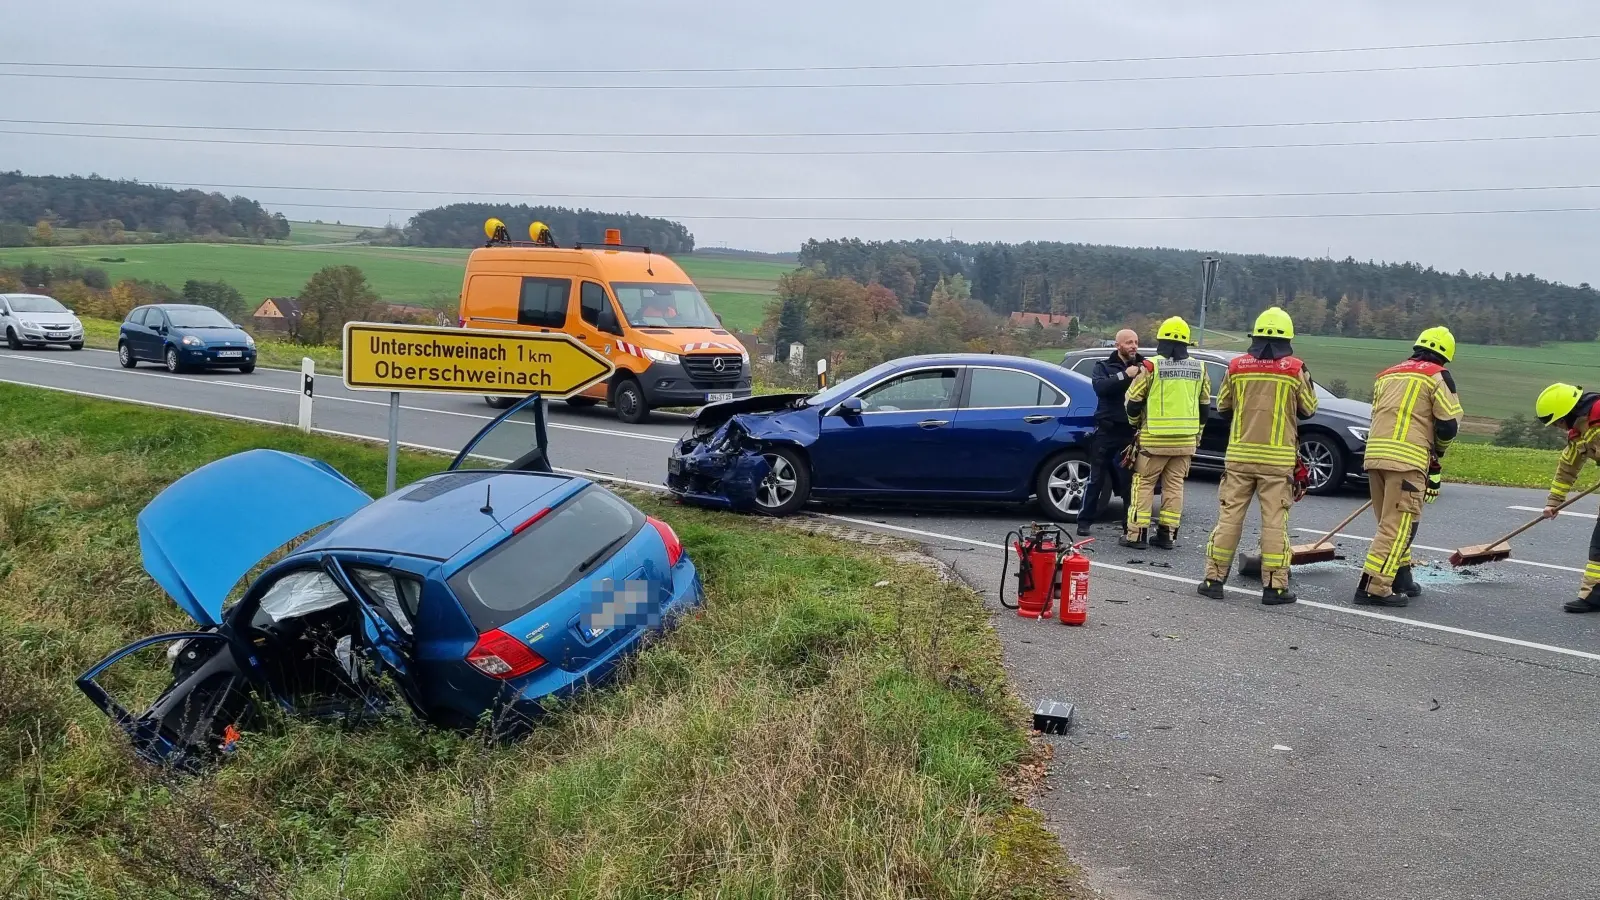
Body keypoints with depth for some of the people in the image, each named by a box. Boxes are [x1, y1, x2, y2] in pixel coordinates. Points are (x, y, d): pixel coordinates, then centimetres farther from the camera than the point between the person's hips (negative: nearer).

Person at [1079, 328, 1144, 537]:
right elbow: (1100, 387, -14)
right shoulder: (1104, 366, 6)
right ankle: (1084, 520, 9)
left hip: (1132, 433, 1)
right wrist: (1125, 375, -23)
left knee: (1130, 480, 4)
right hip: (1107, 430, -1)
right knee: (1096, 478, 2)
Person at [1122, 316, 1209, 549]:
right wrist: (1196, 433, 26)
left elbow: (1133, 401, -3)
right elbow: (1204, 406, 14)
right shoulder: (1198, 369, 7)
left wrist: (1135, 422, 16)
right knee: (1174, 485, 10)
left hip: (1154, 438, -4)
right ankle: (1167, 534, 11)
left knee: (1144, 484, 3)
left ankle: (1136, 534, 0)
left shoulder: (1152, 366, -8)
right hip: (1186, 440, 4)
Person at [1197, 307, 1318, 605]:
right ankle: (1275, 586, 3)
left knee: (1229, 516, 7)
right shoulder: (1295, 368, -5)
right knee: (1274, 521, 2)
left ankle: (1214, 578, 10)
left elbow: (1222, 407, 11)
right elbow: (1308, 410, 7)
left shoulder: (1237, 366, 0)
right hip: (1278, 458, -2)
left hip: (1239, 454, 2)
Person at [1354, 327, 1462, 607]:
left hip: (1375, 452, 7)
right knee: (1398, 526, -6)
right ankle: (1374, 588, -12)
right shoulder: (1437, 375, 3)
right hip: (1407, 459, -7)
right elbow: (1449, 424, -2)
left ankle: (1401, 580, 27)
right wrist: (1437, 452, 19)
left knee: (1391, 522, 18)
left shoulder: (1387, 374, 23)